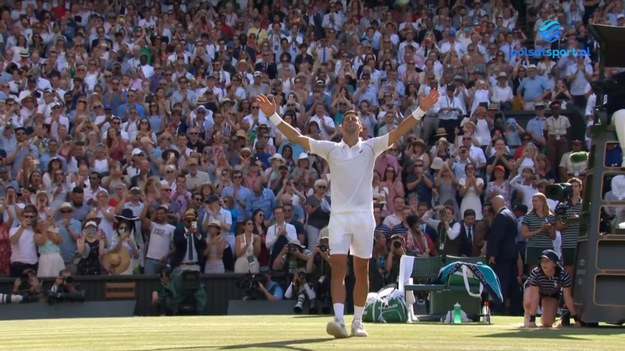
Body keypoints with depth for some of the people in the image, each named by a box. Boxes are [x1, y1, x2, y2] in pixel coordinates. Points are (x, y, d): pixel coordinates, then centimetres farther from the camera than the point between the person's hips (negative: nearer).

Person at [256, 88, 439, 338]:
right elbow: (297, 137, 3)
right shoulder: (330, 149, 8)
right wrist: (272, 116, -5)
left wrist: (421, 110, -16)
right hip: (339, 216, 0)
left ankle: (357, 322, 15)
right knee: (338, 267, -12)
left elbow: (398, 132, -5)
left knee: (361, 271, 6)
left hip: (364, 217, 0)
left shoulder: (371, 147, 6)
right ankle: (339, 320, -21)